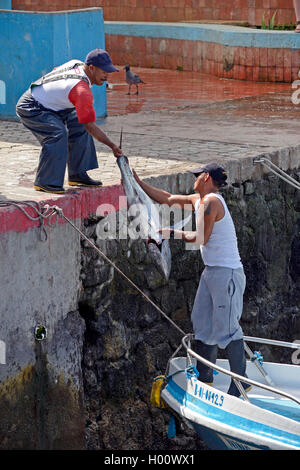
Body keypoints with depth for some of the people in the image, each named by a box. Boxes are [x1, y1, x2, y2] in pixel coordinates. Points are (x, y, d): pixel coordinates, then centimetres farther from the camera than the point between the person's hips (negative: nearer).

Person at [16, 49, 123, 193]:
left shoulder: (76, 64, -3)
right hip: (29, 109, -11)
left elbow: (55, 71, 18)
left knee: (78, 123, 7)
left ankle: (77, 174, 10)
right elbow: (91, 126, -26)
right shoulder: (82, 91, -30)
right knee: (58, 133, -31)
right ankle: (44, 182, -22)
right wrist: (112, 146, -22)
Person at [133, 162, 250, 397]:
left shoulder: (211, 201, -15)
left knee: (226, 327, -8)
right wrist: (138, 182, 24)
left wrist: (173, 233, -5)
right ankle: (205, 378, 21)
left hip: (227, 273, -10)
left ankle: (241, 381, -1)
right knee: (203, 323, 13)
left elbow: (201, 238, -17)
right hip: (212, 271, 10)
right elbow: (167, 198, 23)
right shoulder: (199, 200, 14)